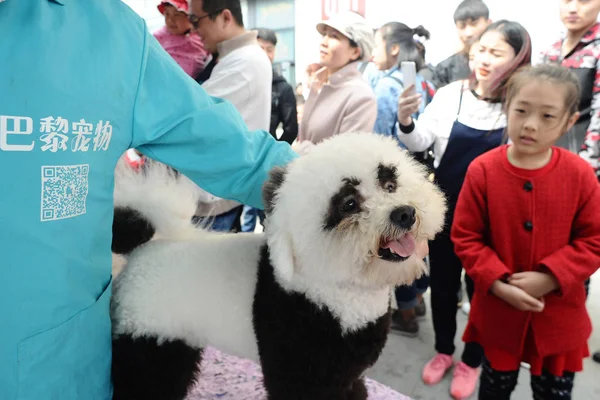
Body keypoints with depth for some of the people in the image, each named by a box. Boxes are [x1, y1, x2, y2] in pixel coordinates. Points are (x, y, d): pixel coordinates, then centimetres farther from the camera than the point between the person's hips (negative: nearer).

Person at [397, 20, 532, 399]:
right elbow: (420, 142, -12)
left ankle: (471, 362, 36)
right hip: (445, 209, 2)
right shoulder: (451, 94, -5)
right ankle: (443, 350, 39)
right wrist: (406, 122, -33)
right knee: (442, 283, 15)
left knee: (481, 287, 14)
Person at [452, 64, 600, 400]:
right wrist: (498, 284, -19)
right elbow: (465, 237, -11)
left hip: (559, 316, 1)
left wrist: (550, 278, -19)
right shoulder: (482, 170, -16)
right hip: (498, 312, 0)